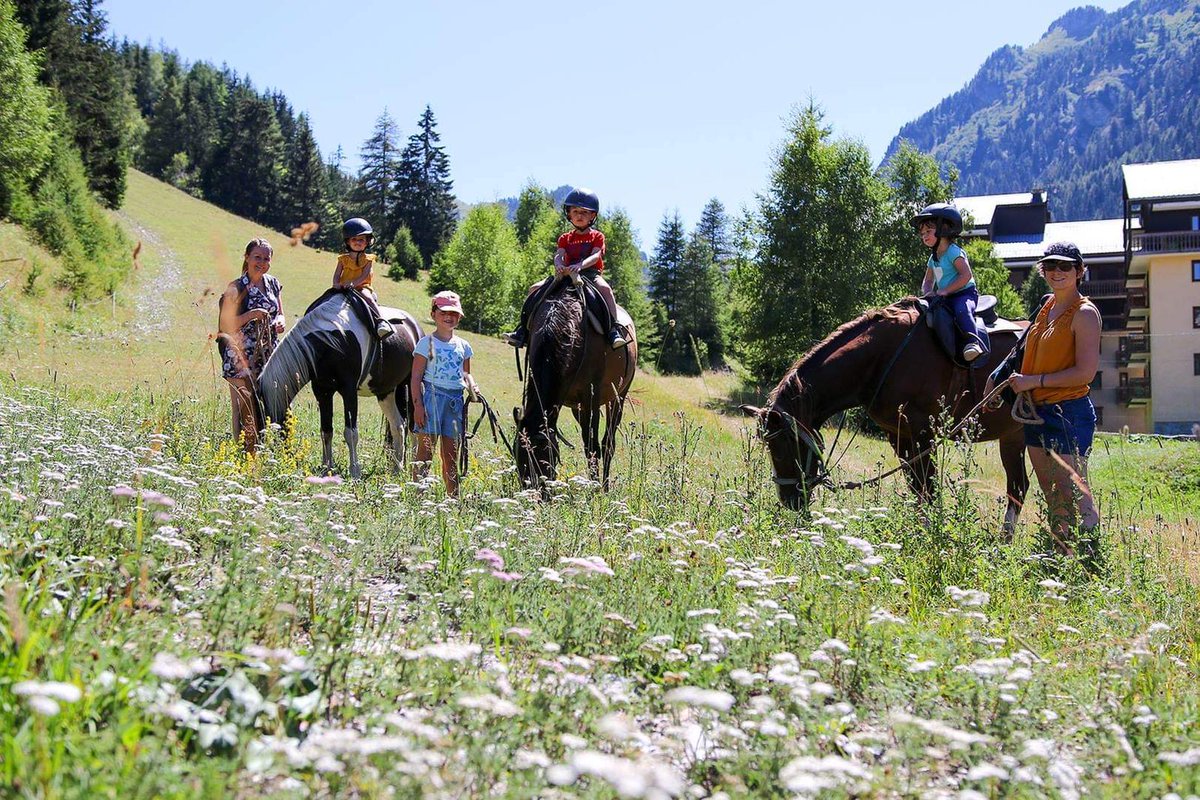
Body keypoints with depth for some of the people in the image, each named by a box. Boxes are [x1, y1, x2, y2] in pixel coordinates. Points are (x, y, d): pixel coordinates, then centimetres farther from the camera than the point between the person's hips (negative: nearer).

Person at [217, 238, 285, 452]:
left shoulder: (272, 284, 11)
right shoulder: (236, 289, -7)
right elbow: (226, 325, -11)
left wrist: (279, 321, 0)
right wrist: (252, 314, -20)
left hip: (269, 358, 6)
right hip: (243, 360, -6)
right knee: (246, 411, -5)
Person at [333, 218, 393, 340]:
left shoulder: (368, 259, 6)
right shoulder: (343, 259, 13)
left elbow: (365, 276, -7)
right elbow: (336, 275, 7)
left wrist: (353, 283, -24)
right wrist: (336, 284, -16)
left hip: (362, 287, -4)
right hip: (345, 291, 4)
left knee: (366, 295, -35)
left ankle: (381, 321, -48)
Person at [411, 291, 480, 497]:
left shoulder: (463, 346, 14)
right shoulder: (427, 343, -1)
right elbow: (416, 377, -5)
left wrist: (472, 386, -2)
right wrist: (417, 405, -14)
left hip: (455, 400, 5)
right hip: (431, 397, -5)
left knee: (451, 454, 10)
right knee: (425, 451, -7)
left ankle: (454, 496, 15)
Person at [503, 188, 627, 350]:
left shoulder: (597, 236, 4)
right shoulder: (565, 238, 14)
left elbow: (595, 256, -14)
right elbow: (559, 255, -3)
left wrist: (580, 265, -35)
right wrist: (558, 265, -29)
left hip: (591, 273, -4)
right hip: (567, 275, 4)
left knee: (605, 288, -37)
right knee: (535, 289, -9)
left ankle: (614, 330, -39)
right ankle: (523, 329, -7)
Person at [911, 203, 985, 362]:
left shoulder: (954, 252, -11)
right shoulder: (933, 258, 16)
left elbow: (966, 275, -21)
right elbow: (928, 282, 21)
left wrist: (945, 291, -24)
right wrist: (928, 292, -3)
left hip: (965, 293, -9)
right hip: (946, 299, 9)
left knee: (962, 310, -37)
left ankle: (973, 341, -48)